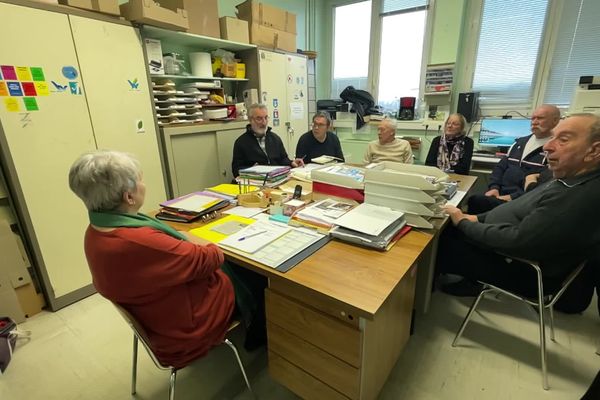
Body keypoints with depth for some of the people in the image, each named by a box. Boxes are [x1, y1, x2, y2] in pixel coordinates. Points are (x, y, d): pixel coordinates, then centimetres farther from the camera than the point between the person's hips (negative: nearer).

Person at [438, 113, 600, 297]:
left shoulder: (581, 198, -31)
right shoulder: (569, 181, 1)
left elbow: (517, 242, -31)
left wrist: (464, 223, -19)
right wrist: (477, 218, 1)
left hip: (522, 270, -9)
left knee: (440, 244, -3)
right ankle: (473, 280, 23)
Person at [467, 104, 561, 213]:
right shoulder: (520, 142, 21)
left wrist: (513, 197, -20)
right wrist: (494, 187, 1)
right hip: (499, 194, 7)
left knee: (477, 201, -30)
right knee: (473, 199, -21)